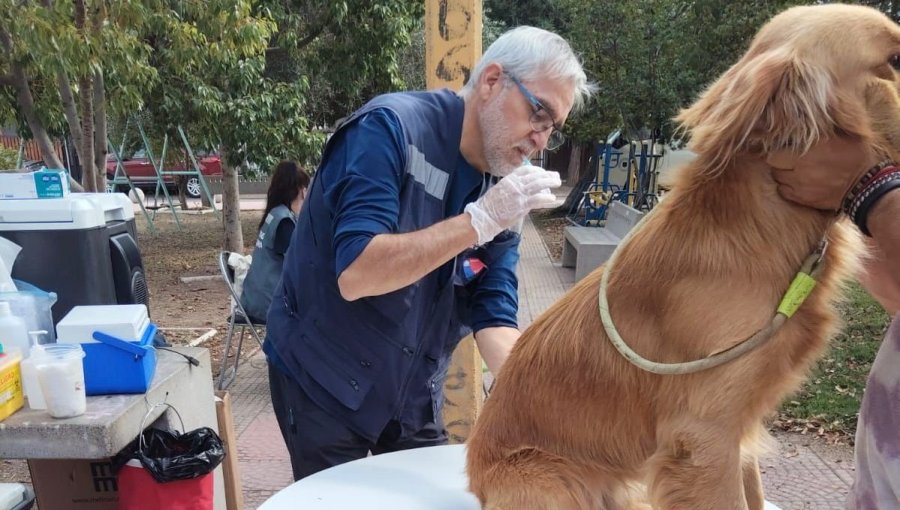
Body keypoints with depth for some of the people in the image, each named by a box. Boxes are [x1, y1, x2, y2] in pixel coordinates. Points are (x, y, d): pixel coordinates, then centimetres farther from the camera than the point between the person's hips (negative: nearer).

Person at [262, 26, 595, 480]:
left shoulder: (508, 188, -4)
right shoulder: (390, 128, -21)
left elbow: (492, 314, -8)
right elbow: (354, 276, -30)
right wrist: (479, 220, -32)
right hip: (324, 381, -5)